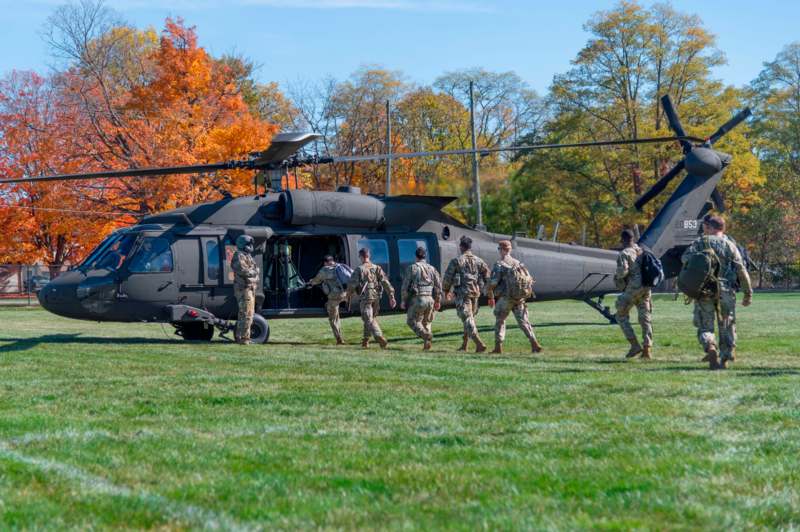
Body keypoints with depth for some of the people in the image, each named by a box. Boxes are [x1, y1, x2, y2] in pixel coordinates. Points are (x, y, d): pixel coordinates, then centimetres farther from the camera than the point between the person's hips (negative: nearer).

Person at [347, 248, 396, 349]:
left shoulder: (359, 269, -7)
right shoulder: (377, 268, 5)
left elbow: (352, 283, -8)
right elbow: (385, 282, -1)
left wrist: (350, 292, 14)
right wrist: (391, 296, -2)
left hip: (365, 297, -5)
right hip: (376, 297, 5)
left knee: (369, 320, -7)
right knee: (370, 318, 20)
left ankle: (380, 338, -27)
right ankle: (365, 341, 26)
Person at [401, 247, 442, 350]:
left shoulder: (411, 268, 0)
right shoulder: (432, 268, 10)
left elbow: (405, 285, -3)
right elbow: (438, 285, 6)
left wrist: (403, 301, 3)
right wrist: (438, 301, 12)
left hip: (417, 298, -4)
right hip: (430, 298, 4)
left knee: (412, 321, 6)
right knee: (426, 321, 17)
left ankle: (426, 335, -18)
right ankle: (426, 344, 7)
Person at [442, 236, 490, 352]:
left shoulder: (456, 261, -5)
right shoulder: (478, 261, 7)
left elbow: (447, 278, -2)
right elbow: (487, 276, 4)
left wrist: (446, 291, 15)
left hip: (462, 293, -5)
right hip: (475, 293, 5)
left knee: (468, 320, -8)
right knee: (469, 318, 19)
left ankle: (479, 344, -22)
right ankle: (464, 345, 24)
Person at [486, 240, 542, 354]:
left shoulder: (499, 265, -9)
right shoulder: (518, 263, 9)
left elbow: (492, 283, -13)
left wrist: (490, 297, 2)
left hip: (504, 298, -4)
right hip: (519, 299, 4)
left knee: (500, 321, 12)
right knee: (523, 322, 4)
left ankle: (498, 347, 10)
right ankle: (535, 344, -10)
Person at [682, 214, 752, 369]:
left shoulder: (701, 242, 4)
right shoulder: (730, 245, 7)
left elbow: (686, 258, -11)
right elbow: (741, 270, 2)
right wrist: (748, 293, 5)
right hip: (726, 291, 1)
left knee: (705, 326, 6)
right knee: (727, 326, 13)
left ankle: (710, 347, -22)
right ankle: (725, 359, 11)